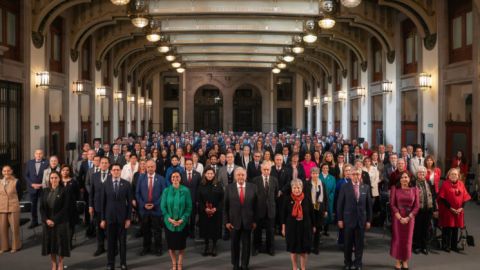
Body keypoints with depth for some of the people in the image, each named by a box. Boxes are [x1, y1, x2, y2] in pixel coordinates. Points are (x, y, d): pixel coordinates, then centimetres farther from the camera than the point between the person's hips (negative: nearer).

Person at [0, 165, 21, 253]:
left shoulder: (16, 182, -6)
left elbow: (19, 194, 1)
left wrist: (13, 202, 6)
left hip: (13, 208, -3)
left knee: (14, 227, 5)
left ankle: (15, 246, 20)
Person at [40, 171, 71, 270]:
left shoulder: (64, 191, -6)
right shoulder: (46, 191, 7)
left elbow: (65, 208, -10)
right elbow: (42, 207, 5)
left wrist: (55, 220, -15)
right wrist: (46, 219, -9)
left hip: (60, 222, -4)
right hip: (47, 222, 4)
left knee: (60, 242, 2)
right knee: (50, 242, 6)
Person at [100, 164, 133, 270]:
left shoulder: (126, 184, -1)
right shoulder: (106, 184, 1)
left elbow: (129, 202, 0)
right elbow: (103, 202, 3)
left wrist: (128, 218, -3)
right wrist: (103, 219, 1)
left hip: (122, 217, 0)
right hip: (110, 217, 0)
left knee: (122, 241, 7)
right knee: (111, 241, 7)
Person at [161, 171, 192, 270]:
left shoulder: (185, 190, -6)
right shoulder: (166, 191, -3)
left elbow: (189, 206, -5)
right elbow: (163, 206, -2)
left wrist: (182, 219, -14)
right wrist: (169, 219, -13)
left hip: (182, 222, -1)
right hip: (169, 222, 1)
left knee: (181, 244, 9)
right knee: (171, 244, 9)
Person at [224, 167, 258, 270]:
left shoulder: (252, 187, -2)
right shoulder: (229, 188, -3)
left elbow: (255, 205, 1)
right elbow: (226, 206, -2)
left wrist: (255, 220, -1)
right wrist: (226, 221, -5)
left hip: (247, 221, 0)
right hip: (234, 221, 0)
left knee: (246, 244, 9)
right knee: (235, 244, 12)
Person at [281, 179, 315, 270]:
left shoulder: (307, 198, -6)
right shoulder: (288, 199, -6)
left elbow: (311, 213, 3)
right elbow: (284, 214, 0)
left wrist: (313, 226, 8)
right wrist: (283, 227, 0)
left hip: (305, 227, 0)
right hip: (292, 227, 0)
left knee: (304, 249, 7)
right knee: (293, 249, 12)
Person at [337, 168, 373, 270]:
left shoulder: (366, 187, 3)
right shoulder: (344, 187, -3)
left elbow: (369, 205, 5)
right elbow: (340, 204, -2)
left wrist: (369, 220, 2)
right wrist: (340, 219, -5)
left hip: (361, 220, 1)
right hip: (348, 219, -1)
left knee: (359, 243, 7)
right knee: (348, 243, 8)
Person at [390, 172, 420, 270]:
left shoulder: (414, 189, 1)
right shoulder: (394, 188, -2)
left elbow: (416, 206, -1)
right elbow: (392, 204, -6)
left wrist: (408, 217, -11)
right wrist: (400, 217, -14)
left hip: (409, 218, 1)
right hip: (397, 217, -1)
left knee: (407, 239, 6)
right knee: (397, 238, 2)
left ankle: (405, 261, 18)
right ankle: (398, 261, 13)